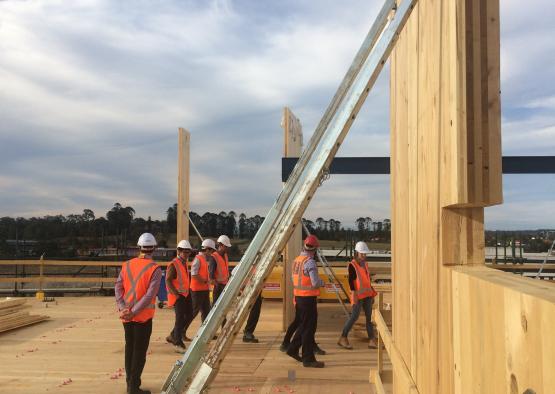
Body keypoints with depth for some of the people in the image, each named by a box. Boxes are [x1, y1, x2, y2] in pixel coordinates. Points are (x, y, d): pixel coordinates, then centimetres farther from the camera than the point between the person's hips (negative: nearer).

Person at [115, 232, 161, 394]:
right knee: (140, 351, 3)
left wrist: (122, 308, -8)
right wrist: (134, 312, -16)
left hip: (126, 316, 5)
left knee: (129, 347, 17)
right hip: (143, 316, -5)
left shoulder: (127, 265, 5)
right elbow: (150, 294, -18)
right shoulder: (155, 269, -10)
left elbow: (118, 287, -1)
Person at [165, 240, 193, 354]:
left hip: (185, 294, 9)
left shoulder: (185, 262, 12)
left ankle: (172, 336, 28)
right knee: (180, 318, -9)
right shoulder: (173, 265, -15)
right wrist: (176, 294, -25)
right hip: (177, 295, -9)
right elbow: (168, 281, -20)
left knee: (189, 315, 14)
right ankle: (179, 345, -3)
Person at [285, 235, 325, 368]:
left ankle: (293, 349, 27)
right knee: (308, 328, -2)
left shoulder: (296, 260, 8)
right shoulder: (310, 262, -18)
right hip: (308, 298, -8)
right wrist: (322, 282, -2)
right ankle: (308, 359, 4)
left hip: (298, 297, 8)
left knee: (303, 326, 21)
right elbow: (315, 282, -22)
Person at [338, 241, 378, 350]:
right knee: (354, 316, -8)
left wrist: (372, 294, 18)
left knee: (369, 317, 5)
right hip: (358, 295, -7)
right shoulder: (352, 265, -7)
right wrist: (354, 294, -21)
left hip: (367, 295, 7)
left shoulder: (365, 264, 15)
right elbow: (351, 280, -13)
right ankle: (343, 338, 2)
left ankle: (372, 341, 9)